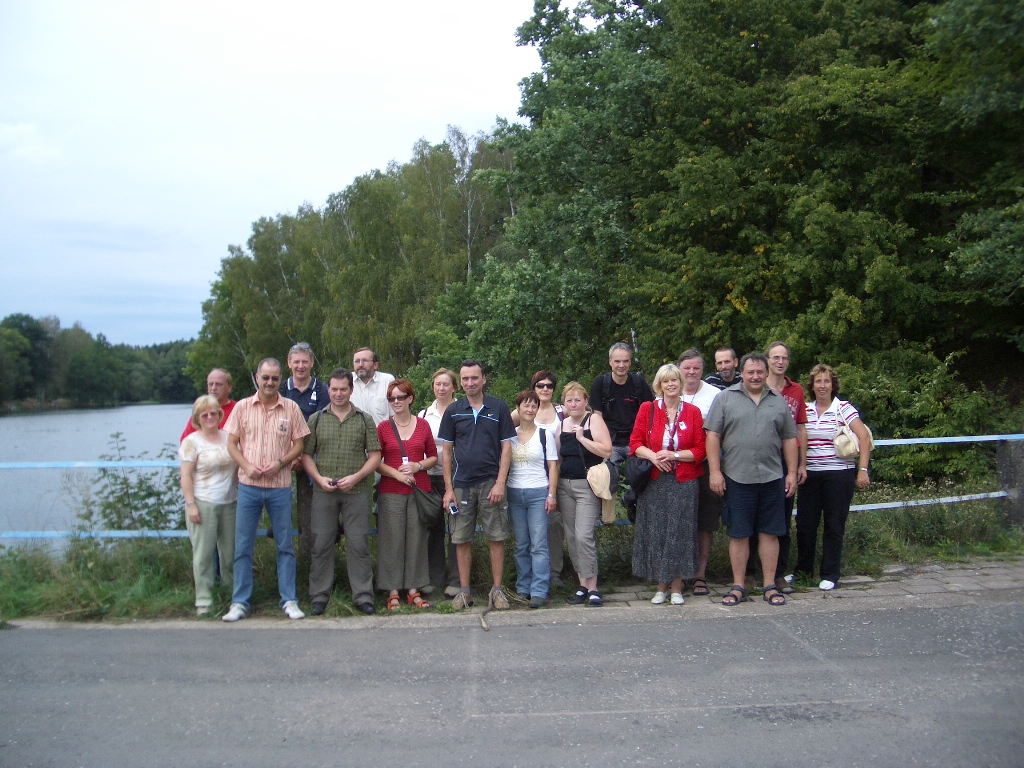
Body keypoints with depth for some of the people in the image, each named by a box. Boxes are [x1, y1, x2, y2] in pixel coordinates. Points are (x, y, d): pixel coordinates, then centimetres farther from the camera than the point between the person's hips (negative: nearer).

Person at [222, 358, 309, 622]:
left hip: (280, 486, 0)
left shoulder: (291, 408, 2)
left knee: (285, 546, 6)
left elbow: (299, 444, 4)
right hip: (248, 486, 1)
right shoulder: (242, 407, 3)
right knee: (242, 546, 5)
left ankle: (289, 600, 15)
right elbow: (231, 443, 4)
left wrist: (280, 463, -13)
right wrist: (247, 466, -12)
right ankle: (240, 602, 15)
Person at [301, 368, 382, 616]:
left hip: (357, 492, -1)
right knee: (321, 544, 4)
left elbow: (375, 455, 3)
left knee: (358, 544, 2)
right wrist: (319, 478, -9)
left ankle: (363, 596, 10)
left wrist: (355, 477, -10)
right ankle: (319, 596, 14)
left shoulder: (364, 420, 8)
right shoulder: (316, 419, 9)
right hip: (323, 492, 1)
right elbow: (306, 455, 6)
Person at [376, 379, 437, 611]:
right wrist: (396, 473, -11)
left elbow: (433, 457, 12)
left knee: (417, 539, 4)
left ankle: (413, 590, 12)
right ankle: (393, 592, 6)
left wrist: (417, 466, -6)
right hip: (391, 492, -2)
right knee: (392, 540, -1)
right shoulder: (383, 427, 4)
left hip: (419, 490, 2)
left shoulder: (423, 426, 9)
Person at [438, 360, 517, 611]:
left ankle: (497, 590, 10)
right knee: (462, 540, 5)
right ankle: (464, 590, 15)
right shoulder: (453, 411, 6)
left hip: (490, 483, -1)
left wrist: (500, 483, -7)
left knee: (496, 538, 1)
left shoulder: (498, 408, 3)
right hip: (461, 484, 2)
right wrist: (448, 488, 1)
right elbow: (446, 451, 8)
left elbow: (506, 447, 2)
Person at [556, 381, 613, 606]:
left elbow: (606, 450, -15)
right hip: (565, 485, 6)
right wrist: (553, 489, 13)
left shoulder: (594, 419, -5)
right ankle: (582, 586, 16)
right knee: (571, 537, 7)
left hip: (588, 486, -6)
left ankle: (592, 588, -5)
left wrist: (581, 437, -17)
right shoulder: (562, 424, 12)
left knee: (584, 535, -14)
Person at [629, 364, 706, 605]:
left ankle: (676, 587, 13)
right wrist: (652, 456, -15)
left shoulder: (692, 412, 5)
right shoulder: (647, 409, 5)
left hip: (684, 484, 0)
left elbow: (700, 449, 2)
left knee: (679, 533, 1)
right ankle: (661, 586, 14)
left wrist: (674, 455, -13)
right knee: (655, 533, 1)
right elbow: (635, 443, 3)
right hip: (654, 483, 0)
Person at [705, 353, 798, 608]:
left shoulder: (779, 402, 12)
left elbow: (789, 440, 13)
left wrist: (792, 472, 6)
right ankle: (738, 587, 13)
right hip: (737, 479, -2)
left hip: (772, 478, 2)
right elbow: (713, 436, -2)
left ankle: (770, 586, 16)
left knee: (770, 533, 7)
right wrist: (715, 471, -8)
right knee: (738, 534, 4)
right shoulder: (725, 398, 2)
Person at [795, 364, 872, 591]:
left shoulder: (844, 408, -4)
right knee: (805, 523, 6)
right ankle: (803, 569, 23)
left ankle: (829, 575, 14)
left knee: (834, 525, 4)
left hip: (839, 474, -3)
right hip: (811, 475, 3)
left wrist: (862, 470, -16)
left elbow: (864, 437, -10)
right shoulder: (805, 410, 8)